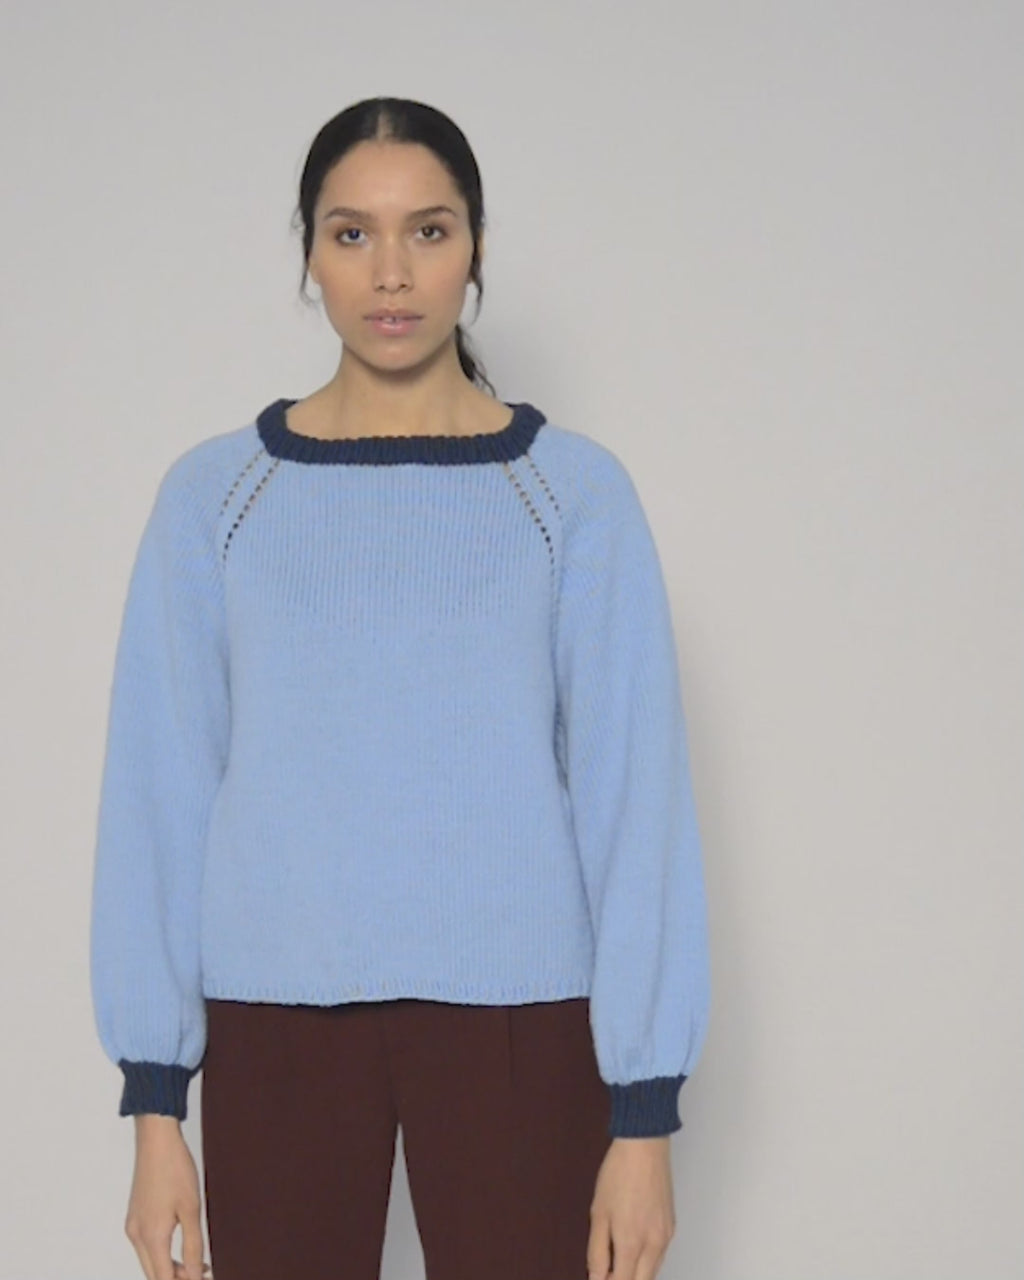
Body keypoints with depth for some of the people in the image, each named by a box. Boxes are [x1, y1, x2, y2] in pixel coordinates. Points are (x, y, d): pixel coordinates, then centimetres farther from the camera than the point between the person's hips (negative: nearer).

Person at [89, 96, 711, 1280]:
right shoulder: (214, 495, 3)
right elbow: (158, 789, 3)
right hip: (276, 1016, 1)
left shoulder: (574, 491, 0)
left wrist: (644, 1108, -5)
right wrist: (154, 1101, 0)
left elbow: (635, 791, -2)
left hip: (515, 1013, -1)